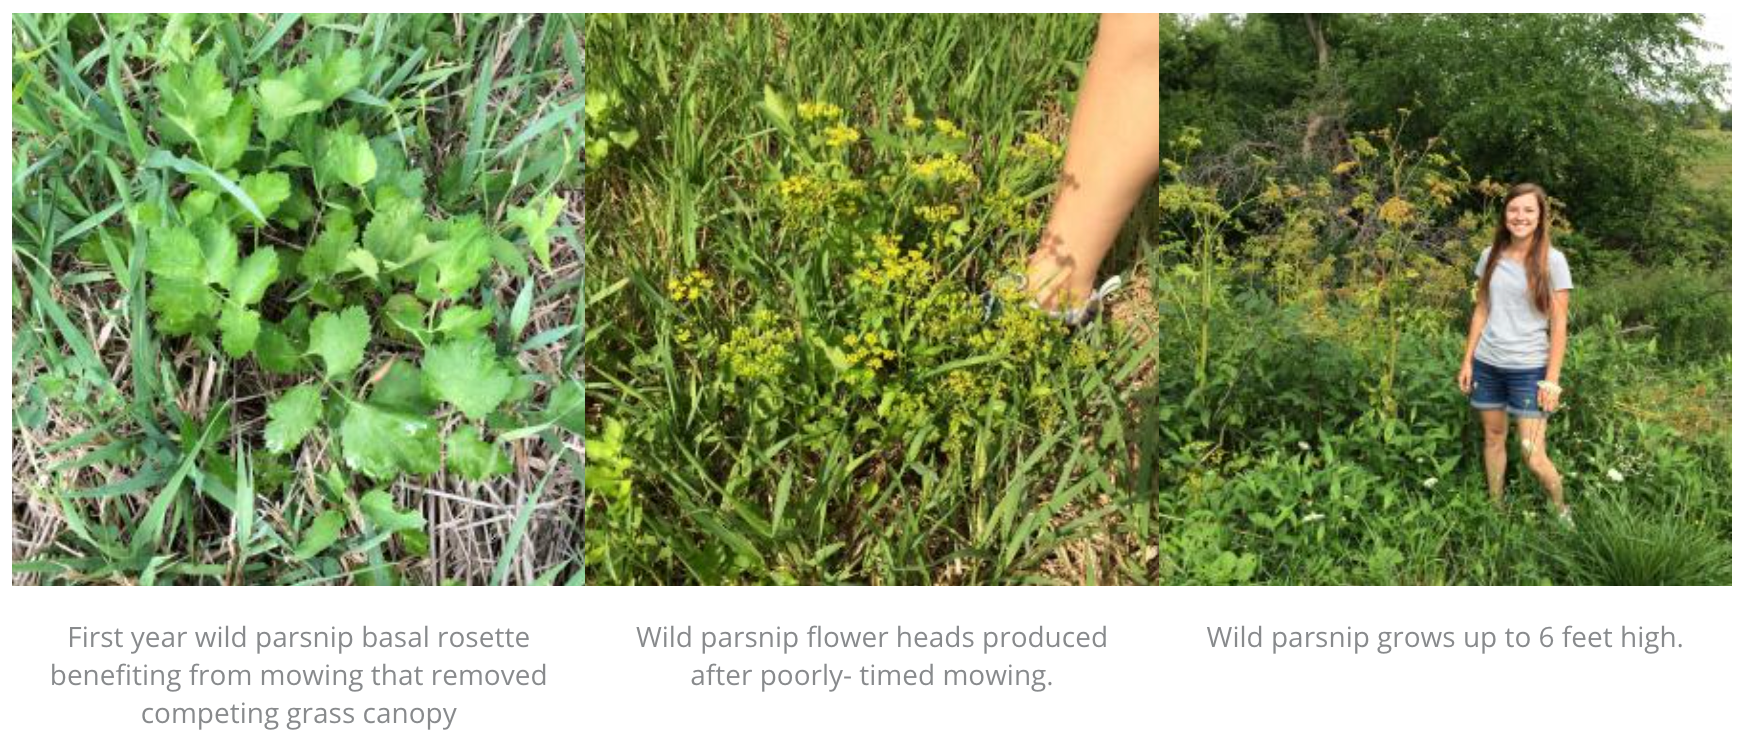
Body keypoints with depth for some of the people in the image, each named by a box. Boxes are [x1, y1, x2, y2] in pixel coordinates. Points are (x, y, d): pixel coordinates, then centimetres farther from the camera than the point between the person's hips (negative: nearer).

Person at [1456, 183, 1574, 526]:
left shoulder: (1552, 261, -7)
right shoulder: (1491, 256, 5)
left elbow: (1558, 325, -7)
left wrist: (1551, 380, -10)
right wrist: (1467, 361, 8)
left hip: (1528, 369, -4)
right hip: (1487, 365, 4)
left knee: (1533, 457, -5)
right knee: (1494, 437, 12)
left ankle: (1562, 512, 19)